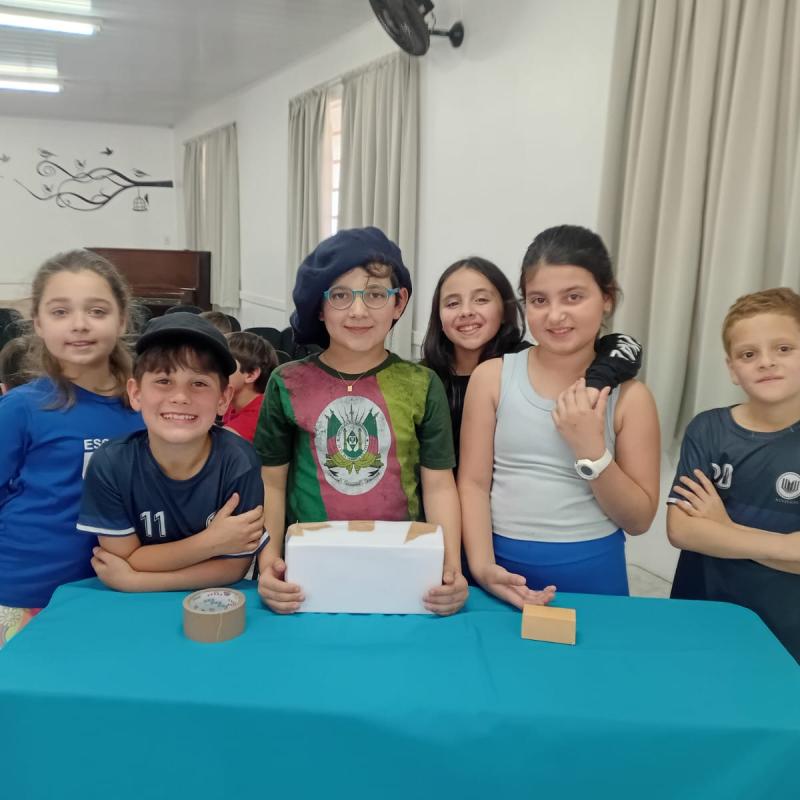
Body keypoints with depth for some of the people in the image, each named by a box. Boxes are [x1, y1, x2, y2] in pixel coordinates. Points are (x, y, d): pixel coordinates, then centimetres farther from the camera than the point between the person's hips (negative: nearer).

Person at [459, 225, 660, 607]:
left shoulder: (629, 395, -5)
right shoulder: (491, 377, -3)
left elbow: (639, 520, -3)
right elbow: (473, 483, -3)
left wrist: (591, 451, -16)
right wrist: (482, 565, -17)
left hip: (591, 573, 0)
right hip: (503, 566, 1)